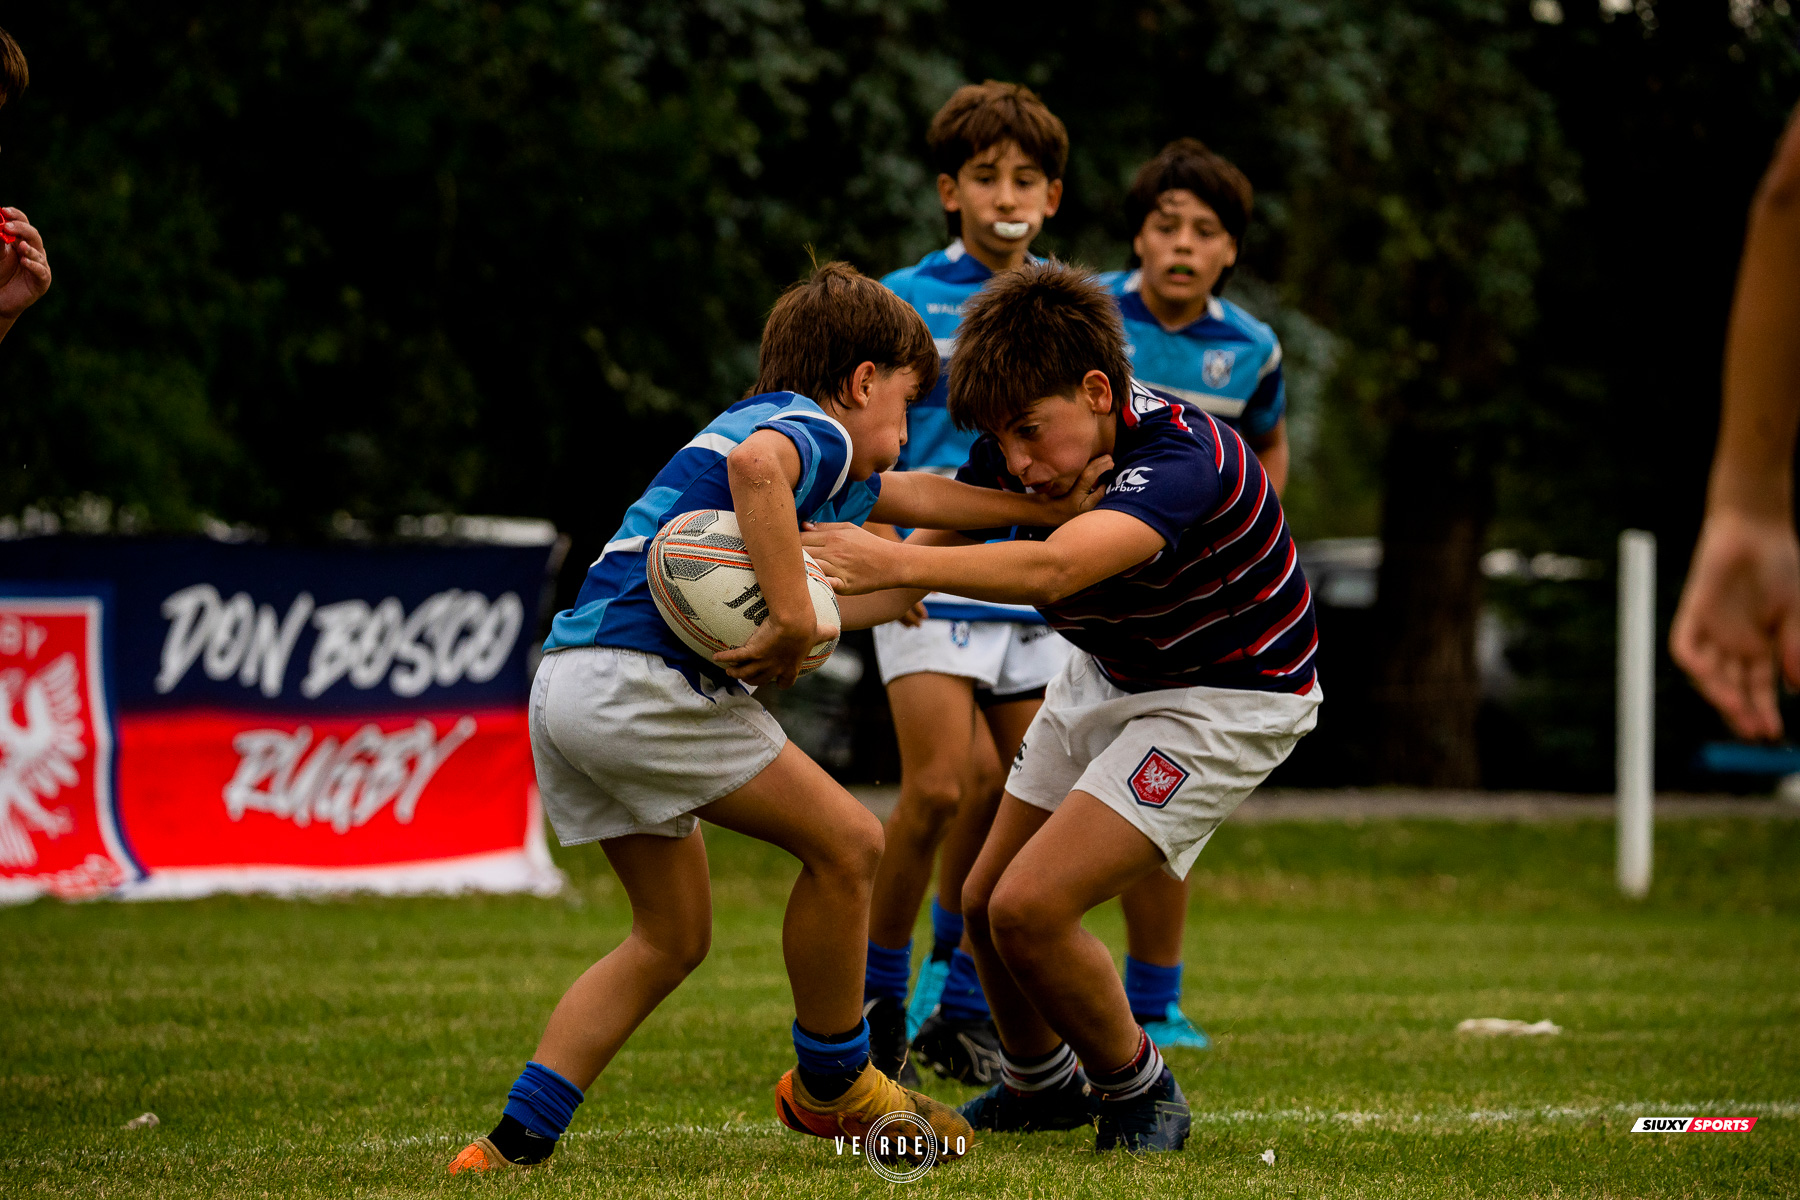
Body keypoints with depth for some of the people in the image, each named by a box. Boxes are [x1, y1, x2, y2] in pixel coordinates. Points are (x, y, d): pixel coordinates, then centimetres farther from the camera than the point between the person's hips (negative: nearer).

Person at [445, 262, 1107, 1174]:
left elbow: (911, 496, 41)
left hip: (566, 683, 10)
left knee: (672, 936, 17)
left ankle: (515, 1143, 10)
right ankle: (832, 1087, 14)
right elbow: (755, 464, -28)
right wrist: (792, 621, -27)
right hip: (641, 678, -10)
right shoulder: (812, 430, -3)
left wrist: (1057, 506, 46)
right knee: (846, 844, -1)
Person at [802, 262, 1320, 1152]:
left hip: (1226, 698, -8)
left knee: (1029, 908, -18)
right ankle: (1040, 1086, 38)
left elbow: (1051, 571, -53)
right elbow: (927, 555, -5)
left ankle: (1140, 1093, 6)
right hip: (1109, 674, 8)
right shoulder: (1021, 446, -14)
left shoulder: (1181, 459, -37)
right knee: (985, 904, 10)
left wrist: (893, 562, -61)